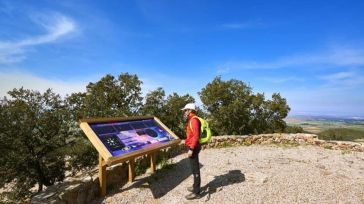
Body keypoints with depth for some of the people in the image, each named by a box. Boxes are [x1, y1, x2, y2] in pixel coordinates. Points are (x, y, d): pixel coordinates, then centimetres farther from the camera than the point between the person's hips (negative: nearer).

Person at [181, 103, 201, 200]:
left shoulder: (193, 120, -16)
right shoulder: (191, 120, 15)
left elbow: (196, 135, -23)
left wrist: (191, 149, -24)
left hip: (193, 148, -10)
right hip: (192, 147, 10)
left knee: (195, 169, -2)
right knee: (194, 168, 19)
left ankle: (196, 192, 7)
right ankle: (196, 186, 33)